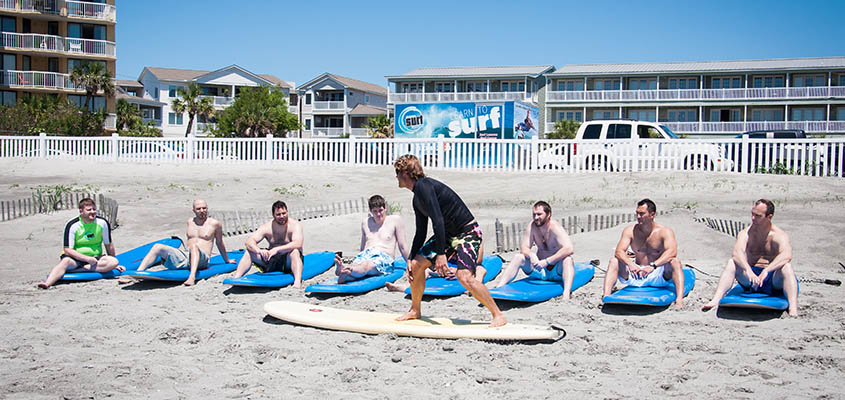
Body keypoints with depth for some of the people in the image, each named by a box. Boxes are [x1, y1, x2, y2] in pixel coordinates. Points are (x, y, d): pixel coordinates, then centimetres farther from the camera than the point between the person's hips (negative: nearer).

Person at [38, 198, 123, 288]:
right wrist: (88, 259, -22)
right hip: (76, 258, -2)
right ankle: (47, 283, -55)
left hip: (96, 258, 2)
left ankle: (79, 270, -31)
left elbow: (109, 245, 8)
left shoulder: (102, 223, -2)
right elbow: (68, 250, -13)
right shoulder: (72, 225, -9)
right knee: (65, 261, -35)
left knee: (114, 261, -26)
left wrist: (114, 264, 12)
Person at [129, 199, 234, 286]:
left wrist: (227, 260, 26)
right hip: (184, 257, 5)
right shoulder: (190, 222, 19)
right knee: (157, 247, -15)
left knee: (194, 246, -39)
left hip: (201, 260, -5)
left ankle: (192, 276, -59)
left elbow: (219, 243, 16)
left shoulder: (215, 224, 4)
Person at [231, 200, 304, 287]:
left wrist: (277, 249, -39)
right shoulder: (267, 227, -3)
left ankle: (297, 282, -51)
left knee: (295, 252, -36)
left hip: (288, 261, -4)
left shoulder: (295, 225, -12)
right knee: (249, 252, -13)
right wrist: (259, 251, -36)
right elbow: (249, 241, -13)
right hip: (271, 260, 4)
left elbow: (298, 244, -30)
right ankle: (236, 278, -21)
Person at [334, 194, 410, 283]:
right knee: (356, 264, -36)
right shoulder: (365, 222, 23)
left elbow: (402, 246, 11)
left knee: (367, 264, -41)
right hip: (365, 255, 4)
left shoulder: (395, 220, 11)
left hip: (384, 257, -4)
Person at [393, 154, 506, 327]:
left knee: (464, 276, -26)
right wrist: (411, 259, 15)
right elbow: (421, 232, 18)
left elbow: (438, 220, -27)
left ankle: (498, 315, -13)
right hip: (448, 233, 10)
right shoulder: (417, 198, 12)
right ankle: (415, 311, 21)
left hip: (468, 232, -10)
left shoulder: (424, 186, -19)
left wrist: (441, 254, -29)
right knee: (416, 264, 4)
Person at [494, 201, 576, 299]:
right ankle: (498, 288, -23)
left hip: (556, 271, -5)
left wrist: (546, 261, -35)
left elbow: (569, 249, -32)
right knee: (518, 257, -14)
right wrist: (531, 255, -28)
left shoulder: (555, 227, -18)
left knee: (568, 259, -34)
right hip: (540, 270, 5)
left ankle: (566, 294, -51)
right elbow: (524, 248, -3)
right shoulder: (532, 226, -3)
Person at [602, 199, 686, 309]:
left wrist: (653, 266, -41)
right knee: (614, 261, -16)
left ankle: (679, 299, -40)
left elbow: (672, 252, -26)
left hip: (659, 276, -2)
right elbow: (619, 251, -13)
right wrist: (630, 264, -35)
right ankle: (606, 296, -26)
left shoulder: (665, 231, -9)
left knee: (675, 262, -29)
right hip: (636, 275, 2)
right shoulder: (630, 231, -2)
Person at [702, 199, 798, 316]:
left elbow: (787, 255, -28)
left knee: (787, 266, -31)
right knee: (732, 262, -23)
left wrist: (766, 270, -43)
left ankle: (793, 308, -44)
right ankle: (715, 300, -35)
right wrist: (748, 270, -42)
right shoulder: (746, 233, 0)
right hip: (750, 279, 2)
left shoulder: (779, 235, -6)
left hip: (773, 281, -2)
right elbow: (738, 252, -22)